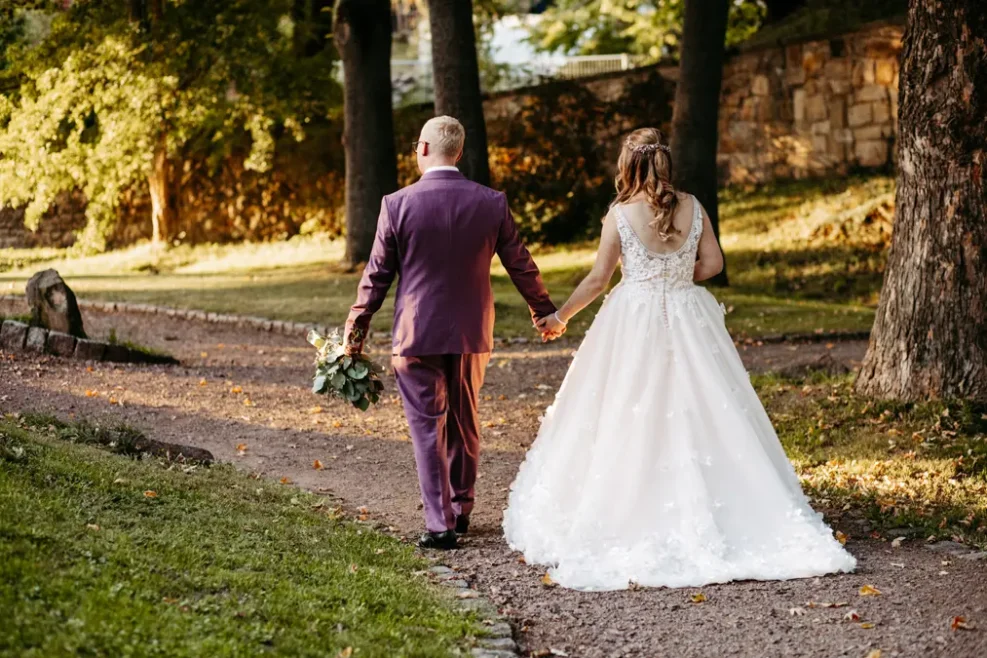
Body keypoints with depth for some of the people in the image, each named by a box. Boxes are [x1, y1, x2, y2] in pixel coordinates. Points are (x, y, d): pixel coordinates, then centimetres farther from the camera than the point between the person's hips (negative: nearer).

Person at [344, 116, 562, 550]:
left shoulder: (397, 204, -10)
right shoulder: (492, 203, -3)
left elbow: (377, 274, -4)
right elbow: (520, 264, 6)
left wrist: (356, 327, 8)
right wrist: (545, 312, 22)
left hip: (416, 335, -3)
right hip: (472, 334, 3)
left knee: (428, 428, 3)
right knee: (465, 424, 17)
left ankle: (440, 524, 0)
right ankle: (461, 510, 28)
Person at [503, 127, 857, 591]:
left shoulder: (620, 216, -8)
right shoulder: (692, 208, 0)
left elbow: (598, 279, -4)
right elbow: (713, 263, 4)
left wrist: (560, 317, 8)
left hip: (634, 324, -3)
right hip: (687, 321, 3)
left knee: (631, 424, 5)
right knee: (698, 417, 8)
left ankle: (633, 523, 7)